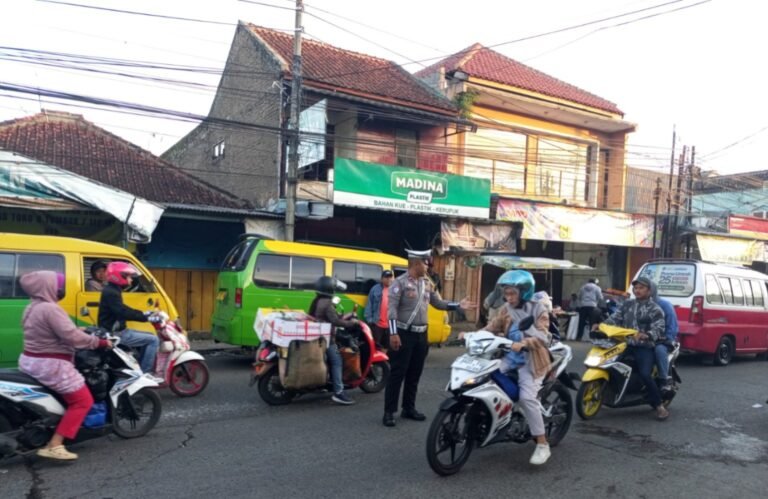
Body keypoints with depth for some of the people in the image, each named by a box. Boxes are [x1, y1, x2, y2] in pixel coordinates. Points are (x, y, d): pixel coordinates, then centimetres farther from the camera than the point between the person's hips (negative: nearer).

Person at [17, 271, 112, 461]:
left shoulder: (32, 308, 11)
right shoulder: (50, 309, -21)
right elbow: (72, 337, -25)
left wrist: (77, 331, 16)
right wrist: (101, 342, -17)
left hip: (30, 361, 11)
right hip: (50, 365, -11)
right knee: (83, 400, -5)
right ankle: (54, 445, -9)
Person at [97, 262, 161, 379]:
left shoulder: (112, 290, 15)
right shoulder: (111, 293, -19)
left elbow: (124, 310, 23)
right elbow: (124, 313, -30)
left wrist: (143, 313, 14)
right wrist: (146, 318, -27)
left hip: (117, 331, 11)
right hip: (115, 334, -11)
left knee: (149, 337, 18)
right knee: (153, 340, -12)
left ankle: (140, 368, 18)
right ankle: (145, 373, -8)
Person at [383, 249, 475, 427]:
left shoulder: (427, 283, 11)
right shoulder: (400, 283, -11)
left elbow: (438, 303, 16)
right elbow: (392, 309, -16)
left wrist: (458, 305, 7)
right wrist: (393, 333, -23)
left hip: (421, 334, 7)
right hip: (403, 334, -7)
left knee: (414, 374, 13)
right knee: (397, 374, -4)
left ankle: (409, 408, 25)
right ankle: (389, 412, 3)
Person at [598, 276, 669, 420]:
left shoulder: (655, 309, -1)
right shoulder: (627, 304, 15)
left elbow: (659, 329, -13)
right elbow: (615, 318, 9)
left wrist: (645, 335, -33)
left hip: (645, 347, -5)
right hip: (626, 344, 6)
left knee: (645, 374, -25)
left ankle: (659, 405, -7)